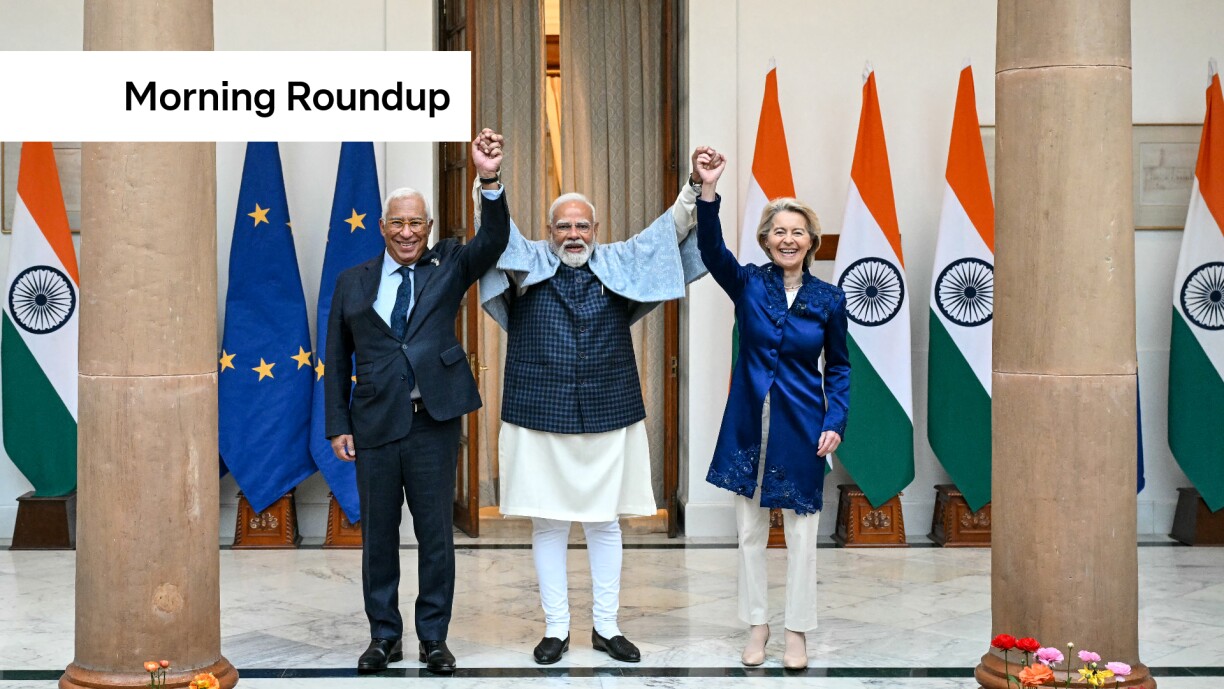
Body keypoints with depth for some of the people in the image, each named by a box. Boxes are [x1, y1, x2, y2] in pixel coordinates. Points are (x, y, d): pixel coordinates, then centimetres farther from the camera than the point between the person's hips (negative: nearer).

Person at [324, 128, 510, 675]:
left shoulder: (448, 266, 6)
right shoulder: (352, 282, 8)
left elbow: (493, 242, -12)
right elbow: (336, 359, 9)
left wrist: (490, 180, -26)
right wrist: (338, 425, 2)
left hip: (434, 424, -1)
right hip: (375, 425, 1)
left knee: (436, 535, 6)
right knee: (378, 536, 10)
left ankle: (434, 637, 18)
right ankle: (384, 635, 23)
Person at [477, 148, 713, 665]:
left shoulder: (620, 265, 6)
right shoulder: (526, 264, 3)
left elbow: (670, 231, 0)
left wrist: (697, 186, -14)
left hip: (609, 416, 1)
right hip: (539, 416, -1)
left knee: (605, 523, 9)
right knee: (548, 524, 6)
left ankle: (606, 627, 20)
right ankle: (556, 628, 17)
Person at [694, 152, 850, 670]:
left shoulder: (829, 298, -1)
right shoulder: (747, 284, -2)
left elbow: (839, 366, 6)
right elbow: (711, 249, -20)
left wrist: (835, 422, -6)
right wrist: (708, 189, -35)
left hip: (801, 426, 0)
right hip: (750, 422, 1)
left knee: (801, 532, 6)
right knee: (750, 531, 9)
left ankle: (797, 632, 20)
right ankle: (757, 625, 25)